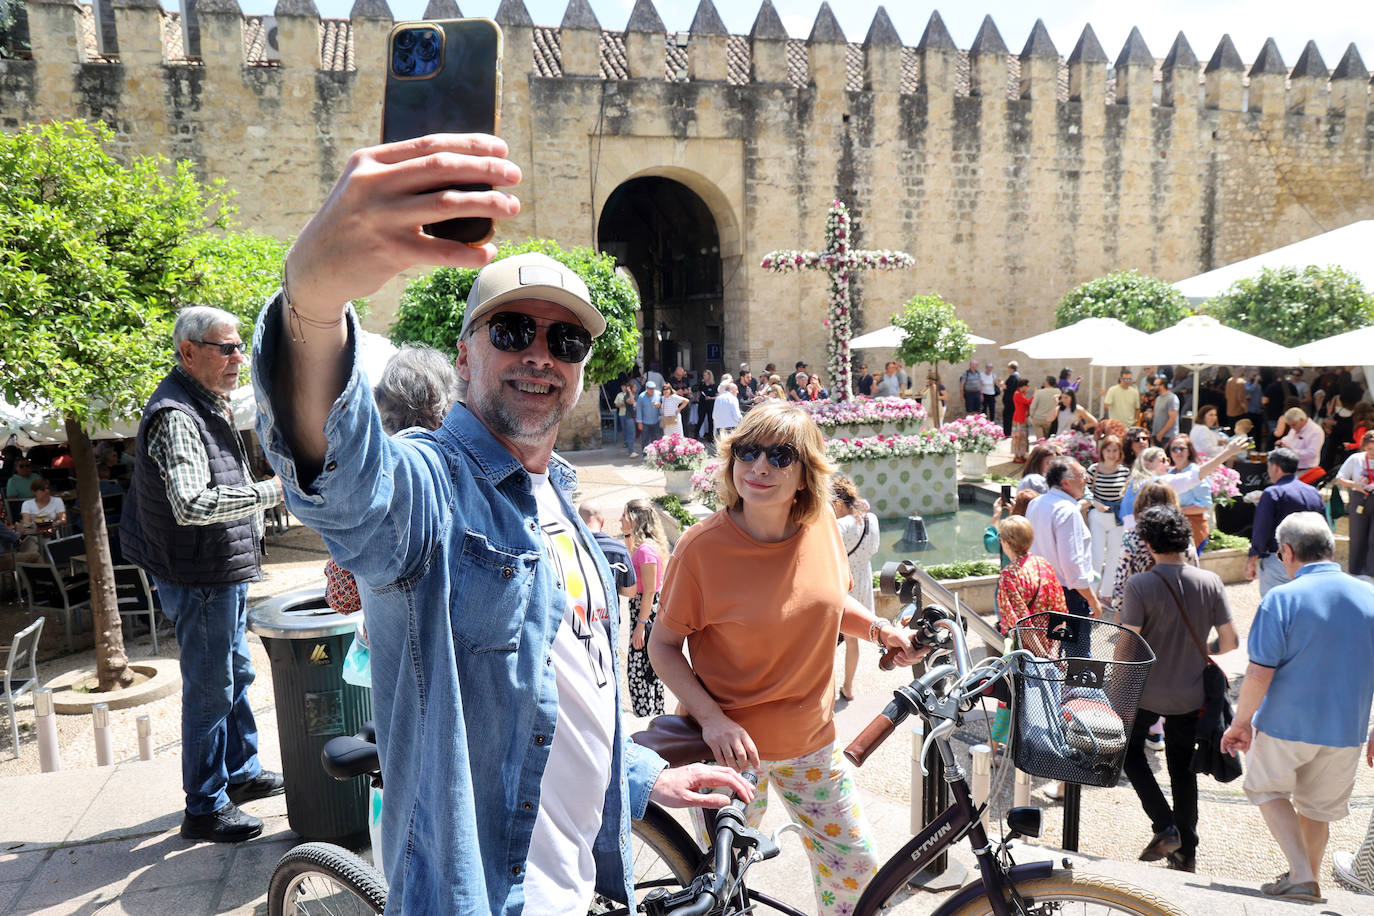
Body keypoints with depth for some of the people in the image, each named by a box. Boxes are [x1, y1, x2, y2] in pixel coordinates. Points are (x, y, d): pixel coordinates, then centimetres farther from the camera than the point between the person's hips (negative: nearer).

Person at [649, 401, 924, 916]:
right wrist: (712, 719, -23)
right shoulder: (703, 545, -20)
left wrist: (878, 630, -7)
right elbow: (663, 645, -12)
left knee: (857, 865, 14)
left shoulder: (822, 525, -7)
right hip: (729, 743, -4)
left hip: (810, 740, 4)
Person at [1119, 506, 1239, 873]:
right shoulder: (1210, 582, -8)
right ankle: (1187, 853, 28)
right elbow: (1230, 642, -3)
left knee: (1131, 752, 21)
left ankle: (1165, 827, 9)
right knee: (1182, 767, 19)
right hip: (1190, 694, 4)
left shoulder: (1139, 586, -20)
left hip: (1146, 692, -4)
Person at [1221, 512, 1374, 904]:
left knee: (1267, 788, 19)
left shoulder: (1282, 599, -16)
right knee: (1319, 806, 22)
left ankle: (1301, 876, 9)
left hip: (1287, 724, -4)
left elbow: (1259, 673, -18)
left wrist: (1241, 722, -6)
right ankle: (1307, 879, 37)